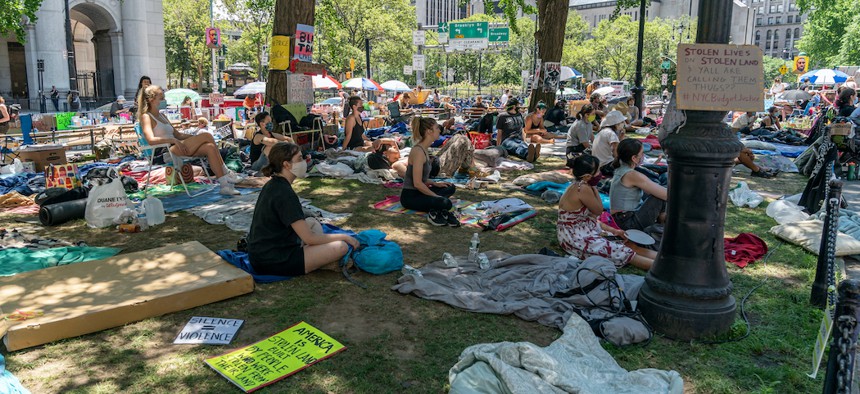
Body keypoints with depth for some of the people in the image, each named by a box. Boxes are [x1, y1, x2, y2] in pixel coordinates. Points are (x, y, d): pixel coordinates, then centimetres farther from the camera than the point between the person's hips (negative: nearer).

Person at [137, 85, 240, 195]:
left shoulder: (162, 116, 27)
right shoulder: (146, 117, 1)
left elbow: (178, 134, 25)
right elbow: (151, 140, -16)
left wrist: (196, 137, 9)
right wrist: (174, 140, -23)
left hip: (178, 149, 8)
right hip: (165, 152, -8)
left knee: (210, 147, -17)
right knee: (207, 136, -18)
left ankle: (225, 185, -23)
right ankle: (226, 173, -13)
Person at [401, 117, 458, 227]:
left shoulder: (423, 149, 11)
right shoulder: (418, 151, -19)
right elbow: (417, 183, -22)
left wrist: (435, 184, 10)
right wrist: (436, 196, -14)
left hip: (418, 192, 11)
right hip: (410, 197, -11)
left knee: (450, 188, 15)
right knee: (446, 203, -31)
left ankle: (435, 210, -6)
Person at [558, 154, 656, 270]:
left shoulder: (578, 186, 6)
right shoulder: (583, 189, -24)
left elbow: (591, 217, 11)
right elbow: (599, 211, -9)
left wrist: (613, 230, 7)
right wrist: (594, 189, -5)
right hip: (575, 240, -9)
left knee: (627, 244, 2)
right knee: (622, 252, -12)